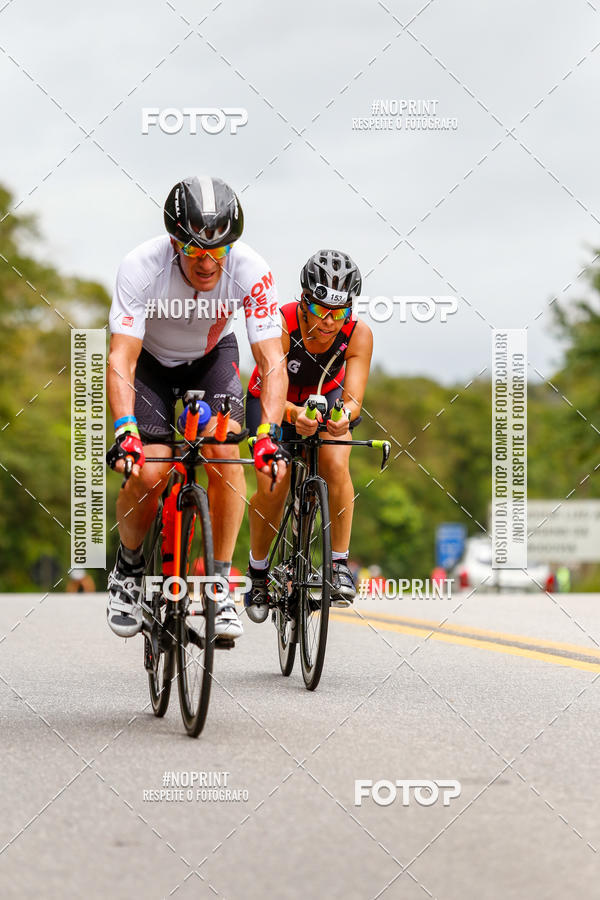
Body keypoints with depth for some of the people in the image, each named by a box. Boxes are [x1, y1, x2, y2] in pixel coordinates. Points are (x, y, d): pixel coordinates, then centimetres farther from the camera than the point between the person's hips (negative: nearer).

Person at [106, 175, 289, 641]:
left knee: (224, 453, -23)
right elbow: (121, 357, -39)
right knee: (149, 474, -17)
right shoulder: (142, 267, -35)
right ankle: (129, 564, 13)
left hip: (212, 357, 1)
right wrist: (125, 429, -54)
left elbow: (273, 361, -34)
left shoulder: (251, 271, -31)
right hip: (150, 359, -1)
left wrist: (269, 433, -49)